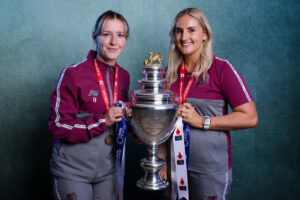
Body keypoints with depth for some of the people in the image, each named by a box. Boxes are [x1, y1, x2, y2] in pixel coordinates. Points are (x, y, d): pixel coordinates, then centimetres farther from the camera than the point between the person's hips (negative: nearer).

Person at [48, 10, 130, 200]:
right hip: (73, 170, -5)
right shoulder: (73, 74, -15)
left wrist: (128, 116, -5)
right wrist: (102, 121, -23)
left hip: (108, 169, 5)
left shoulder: (124, 76, 2)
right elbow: (58, 126, -14)